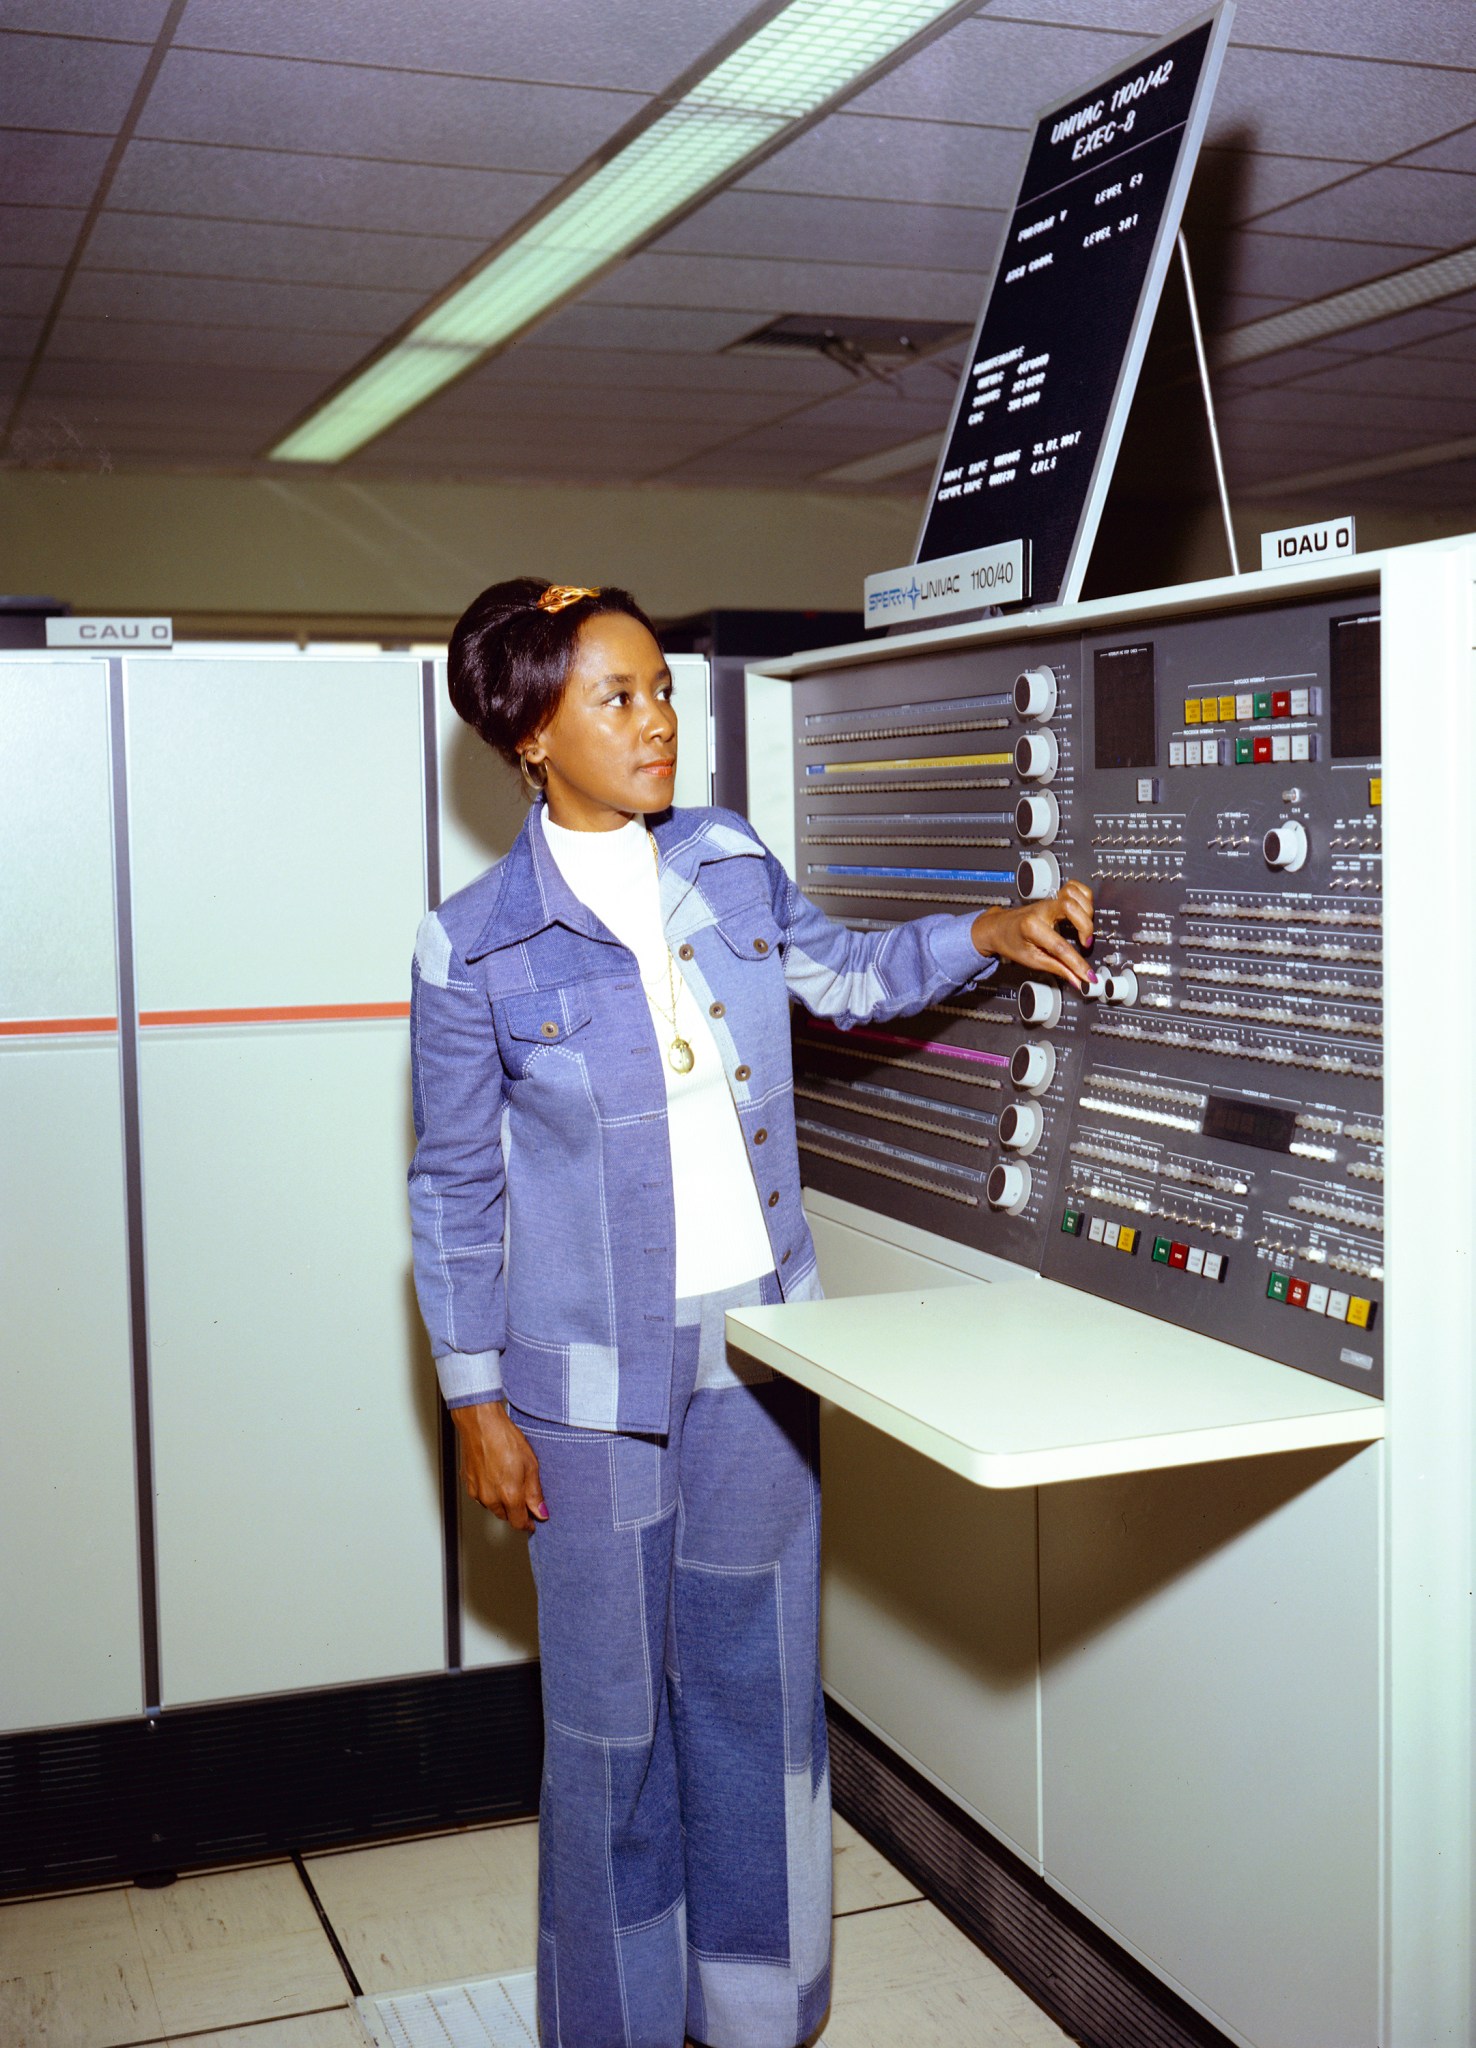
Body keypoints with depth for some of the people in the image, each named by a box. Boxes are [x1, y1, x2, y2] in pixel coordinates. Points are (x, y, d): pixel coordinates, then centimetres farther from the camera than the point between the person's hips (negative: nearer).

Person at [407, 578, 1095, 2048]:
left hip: (757, 1341, 4)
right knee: (611, 1701, 8)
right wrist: (477, 1402, -4)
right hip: (593, 1371, -4)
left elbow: (848, 978, 19)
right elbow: (455, 1190, -4)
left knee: (759, 1674, 14)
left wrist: (990, 934, 3)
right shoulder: (476, 948, -10)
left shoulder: (729, 864, 1)